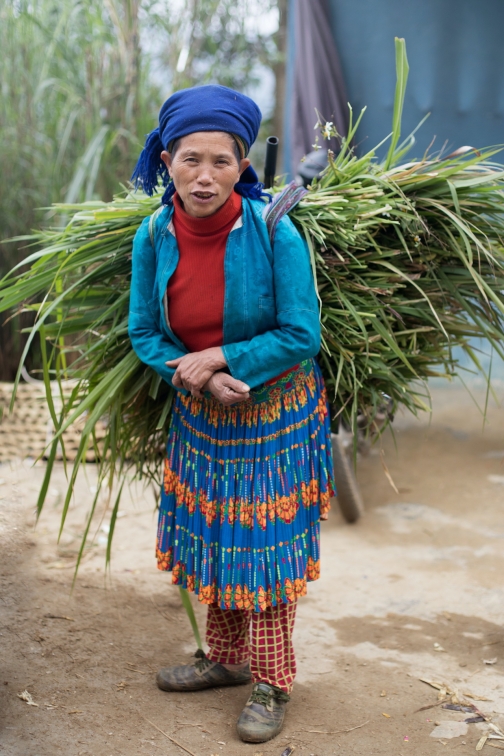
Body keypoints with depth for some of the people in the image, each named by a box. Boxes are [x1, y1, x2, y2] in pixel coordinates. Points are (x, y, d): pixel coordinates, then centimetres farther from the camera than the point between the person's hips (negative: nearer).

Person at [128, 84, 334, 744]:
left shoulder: (273, 232, -23)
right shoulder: (155, 235, -10)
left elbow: (302, 336, -20)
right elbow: (144, 332, -3)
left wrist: (218, 357, -20)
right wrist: (202, 378, -18)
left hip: (275, 413, -4)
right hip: (200, 413, 5)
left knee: (266, 545, 3)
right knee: (208, 534, 16)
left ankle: (272, 682, 19)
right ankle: (226, 658, 36)